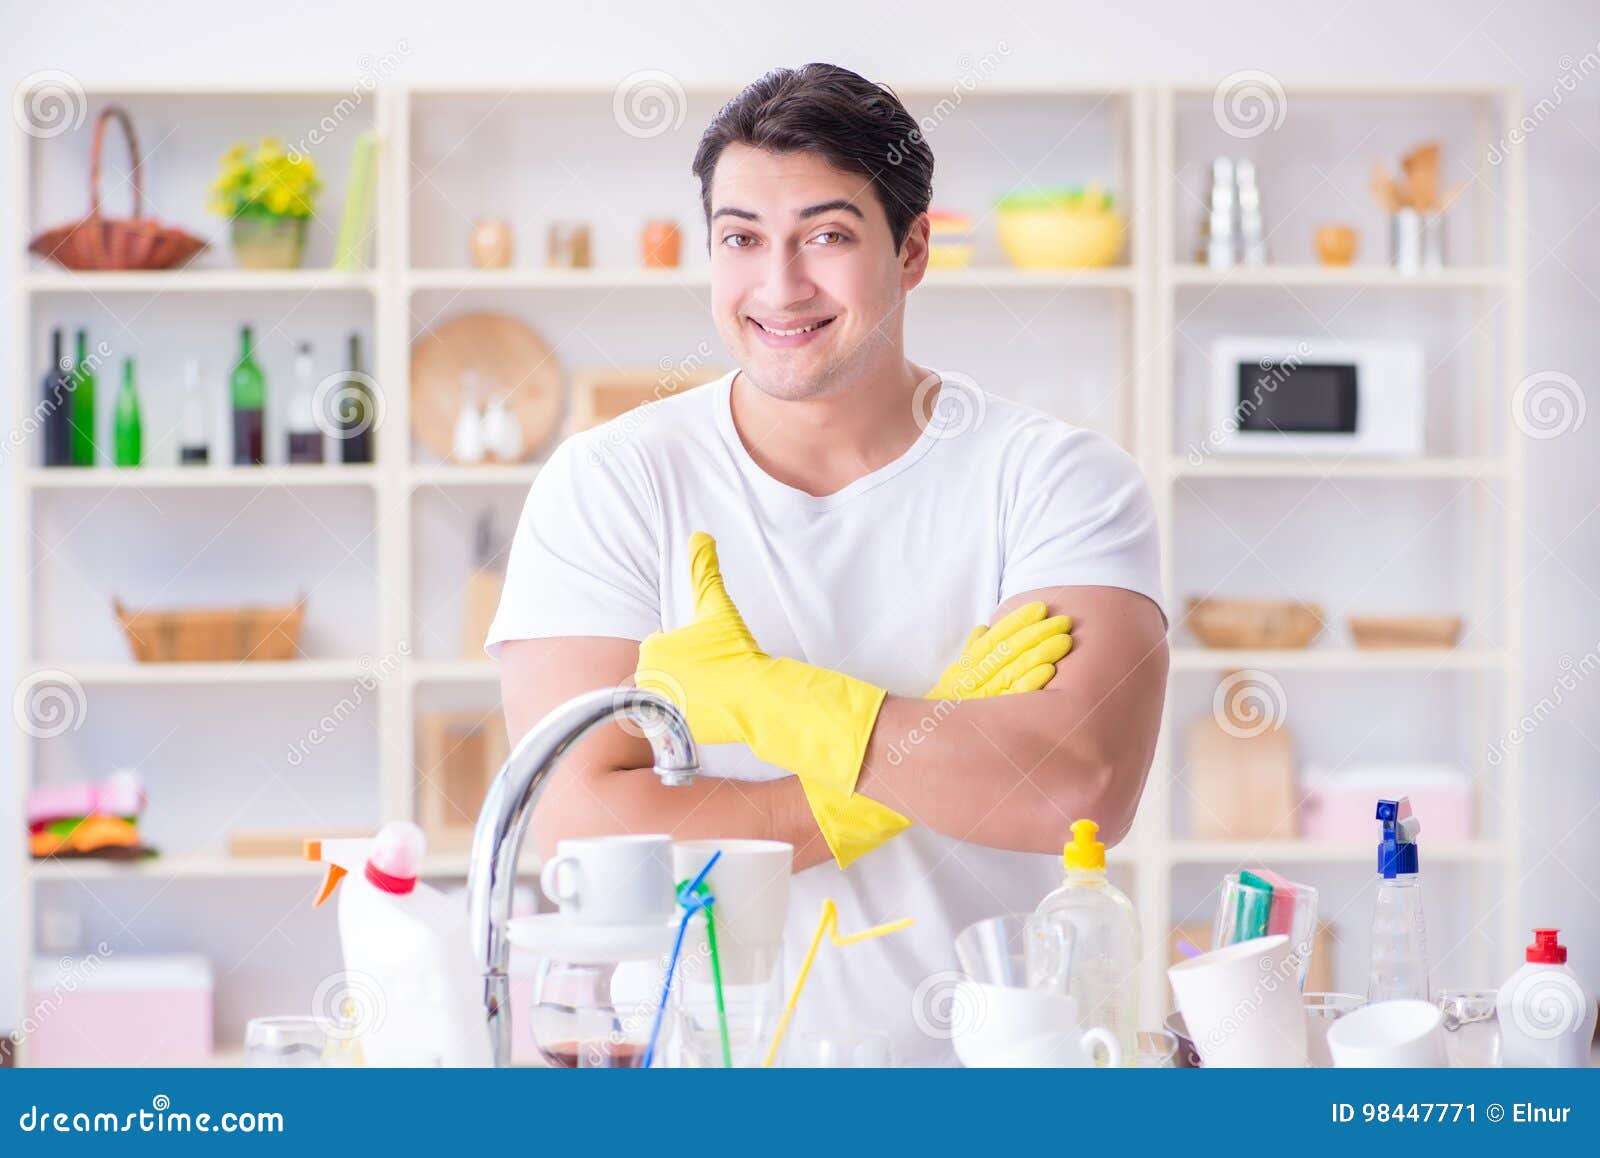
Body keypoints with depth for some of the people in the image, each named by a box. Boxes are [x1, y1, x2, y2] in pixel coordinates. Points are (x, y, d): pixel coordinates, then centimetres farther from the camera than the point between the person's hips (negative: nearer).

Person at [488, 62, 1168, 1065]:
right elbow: (581, 835, -10)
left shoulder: (1058, 480, 0)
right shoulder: (607, 485, 1)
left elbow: (1082, 789, -15)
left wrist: (757, 697, -13)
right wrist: (939, 747, -11)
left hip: (988, 1056, -1)